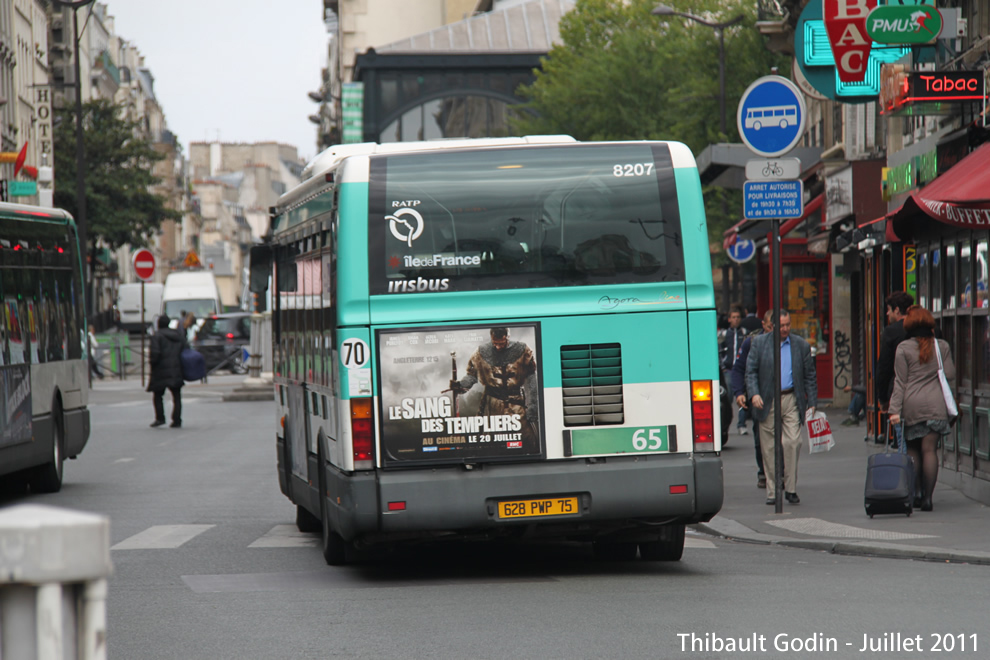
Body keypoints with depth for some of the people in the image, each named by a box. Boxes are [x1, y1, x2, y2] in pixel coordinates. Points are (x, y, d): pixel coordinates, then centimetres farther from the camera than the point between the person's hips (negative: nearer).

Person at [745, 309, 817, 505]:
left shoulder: (801, 345, 8)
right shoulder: (759, 343, 5)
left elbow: (809, 376, 10)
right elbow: (751, 371, 1)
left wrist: (812, 403, 5)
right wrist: (754, 394, -15)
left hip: (791, 400, 0)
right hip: (767, 401, 0)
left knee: (793, 442, -12)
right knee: (769, 448, 1)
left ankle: (791, 489, -3)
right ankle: (772, 492, 7)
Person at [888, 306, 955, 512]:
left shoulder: (903, 348, -2)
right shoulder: (942, 346, 3)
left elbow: (900, 381, -4)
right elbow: (950, 375, 5)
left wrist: (895, 409, -4)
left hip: (911, 404, -1)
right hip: (935, 404, 1)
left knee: (912, 450, 11)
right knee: (929, 450, -3)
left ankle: (914, 494, 8)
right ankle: (927, 497, -9)